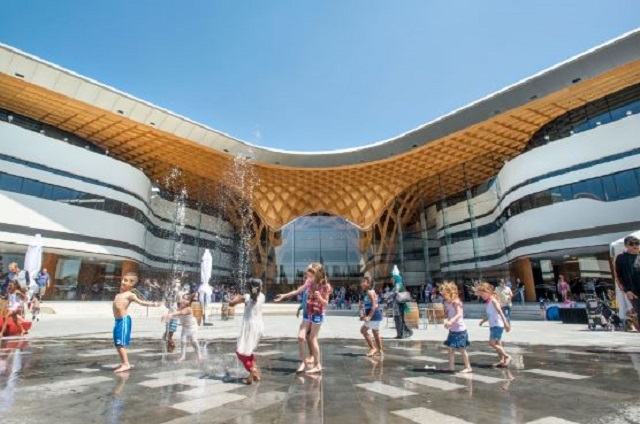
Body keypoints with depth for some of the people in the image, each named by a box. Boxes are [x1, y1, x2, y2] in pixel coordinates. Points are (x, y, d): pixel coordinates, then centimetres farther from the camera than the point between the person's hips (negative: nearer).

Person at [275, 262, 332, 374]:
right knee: (301, 337, -1)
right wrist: (284, 296, 14)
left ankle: (317, 365, 14)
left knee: (312, 339, 0)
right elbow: (297, 291, 11)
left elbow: (326, 303, -11)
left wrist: (320, 297, -32)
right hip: (308, 313, 6)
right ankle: (302, 362, 13)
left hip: (318, 314, -5)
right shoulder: (309, 282, -2)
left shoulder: (325, 286, -16)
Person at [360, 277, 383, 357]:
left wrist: (369, 316, -25)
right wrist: (364, 316, 19)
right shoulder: (368, 293, 16)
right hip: (375, 316, 10)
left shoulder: (370, 292, -15)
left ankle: (372, 348, -3)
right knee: (376, 333, 14)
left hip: (374, 315, -10)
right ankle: (380, 351, 20)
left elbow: (374, 306, -22)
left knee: (363, 330, -8)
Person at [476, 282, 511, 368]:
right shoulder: (488, 302, 11)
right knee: (497, 344, 13)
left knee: (492, 343, -11)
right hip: (493, 325, 9)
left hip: (498, 325, -9)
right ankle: (502, 361, 21)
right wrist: (483, 320, 8)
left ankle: (507, 356, 0)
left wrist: (505, 323, -27)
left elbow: (500, 312, -22)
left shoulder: (493, 301, -15)